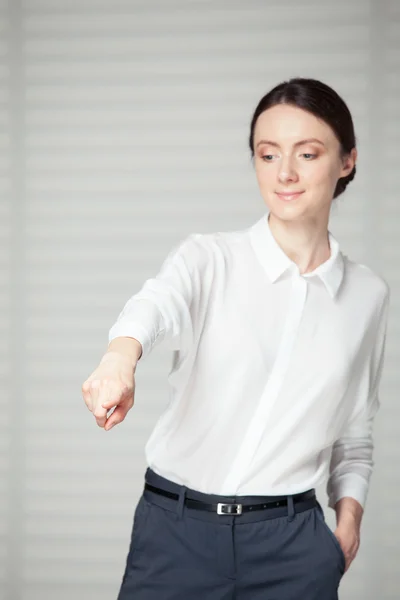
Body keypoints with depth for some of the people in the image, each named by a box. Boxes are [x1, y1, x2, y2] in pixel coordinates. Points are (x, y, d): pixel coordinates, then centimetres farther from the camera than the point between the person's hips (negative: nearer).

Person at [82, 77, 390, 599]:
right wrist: (121, 358, -48)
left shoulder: (368, 295, 5)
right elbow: (159, 303, -27)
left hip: (292, 539, 2)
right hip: (177, 524, -2)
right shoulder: (210, 258, -3)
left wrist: (349, 514, -1)